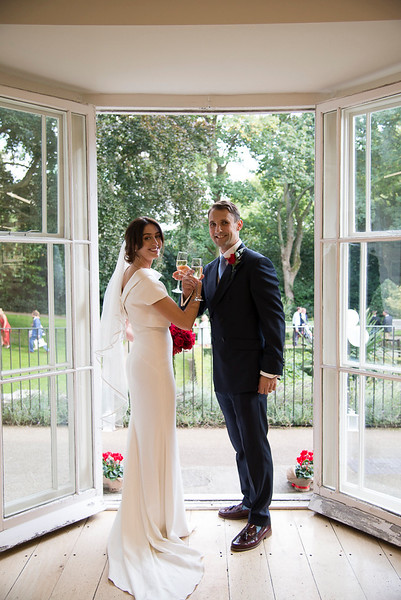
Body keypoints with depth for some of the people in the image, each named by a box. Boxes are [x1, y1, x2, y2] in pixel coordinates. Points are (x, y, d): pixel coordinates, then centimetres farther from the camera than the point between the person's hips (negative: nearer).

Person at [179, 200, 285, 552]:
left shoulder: (257, 265, -10)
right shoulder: (211, 269, 13)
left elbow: (274, 319, -14)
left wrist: (271, 370, -18)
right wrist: (189, 291, -7)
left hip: (249, 374, -8)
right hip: (223, 375, 8)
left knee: (255, 445, 3)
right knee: (240, 443, 20)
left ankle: (260, 520, 18)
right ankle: (250, 501, 38)